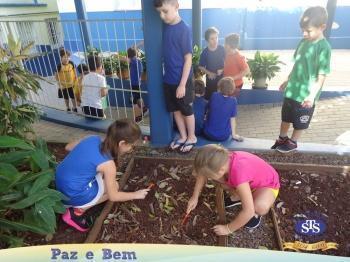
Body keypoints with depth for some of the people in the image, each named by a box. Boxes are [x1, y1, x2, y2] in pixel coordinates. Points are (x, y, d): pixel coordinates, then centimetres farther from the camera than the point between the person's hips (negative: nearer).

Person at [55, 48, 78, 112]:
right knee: (66, 97, 16)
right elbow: (56, 75, -11)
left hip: (72, 84, 2)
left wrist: (76, 79, 3)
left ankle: (74, 108, 33)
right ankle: (68, 108, 36)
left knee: (73, 96, 15)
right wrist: (59, 84, -14)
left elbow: (74, 71, 5)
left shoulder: (71, 63, -10)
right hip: (64, 85, -2)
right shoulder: (59, 66, -18)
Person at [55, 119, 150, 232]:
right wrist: (136, 195, 1)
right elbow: (113, 196, -12)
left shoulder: (94, 139, -5)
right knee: (114, 186, 8)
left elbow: (68, 147, 13)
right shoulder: (108, 164, -23)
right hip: (71, 194, -7)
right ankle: (77, 211, 3)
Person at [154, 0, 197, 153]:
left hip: (182, 80, -7)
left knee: (187, 110, 9)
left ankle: (192, 137, 29)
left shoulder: (184, 30, -17)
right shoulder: (165, 27, 4)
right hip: (168, 80, 7)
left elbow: (188, 59, -17)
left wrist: (182, 84, -18)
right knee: (175, 110, 16)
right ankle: (183, 136, 34)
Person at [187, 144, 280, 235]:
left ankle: (255, 213, -3)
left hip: (267, 185, -6)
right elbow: (203, 173, -1)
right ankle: (237, 196, 11)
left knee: (261, 207, -40)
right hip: (250, 181, 6)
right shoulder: (223, 160, -23)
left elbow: (248, 211, -41)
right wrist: (195, 197, -2)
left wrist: (228, 228, -27)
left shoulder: (239, 174, -43)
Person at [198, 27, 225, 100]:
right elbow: (201, 67, -3)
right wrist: (209, 73, -16)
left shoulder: (222, 49, -10)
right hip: (210, 78, 0)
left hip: (222, 77, 1)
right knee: (209, 97, 9)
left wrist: (222, 69, -16)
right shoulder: (205, 52, -11)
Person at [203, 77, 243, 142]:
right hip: (223, 137, 0)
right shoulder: (233, 101, -10)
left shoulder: (214, 95, -10)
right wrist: (234, 135, 6)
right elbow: (232, 119, -5)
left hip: (208, 134, 1)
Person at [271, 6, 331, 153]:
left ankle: (293, 142, 34)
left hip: (306, 95, -6)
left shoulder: (324, 48, -18)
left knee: (300, 123, 14)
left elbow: (322, 76, -20)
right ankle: (282, 139, 40)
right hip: (292, 90, 7)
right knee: (285, 118, 21)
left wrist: (312, 95, -29)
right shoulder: (304, 42, 2)